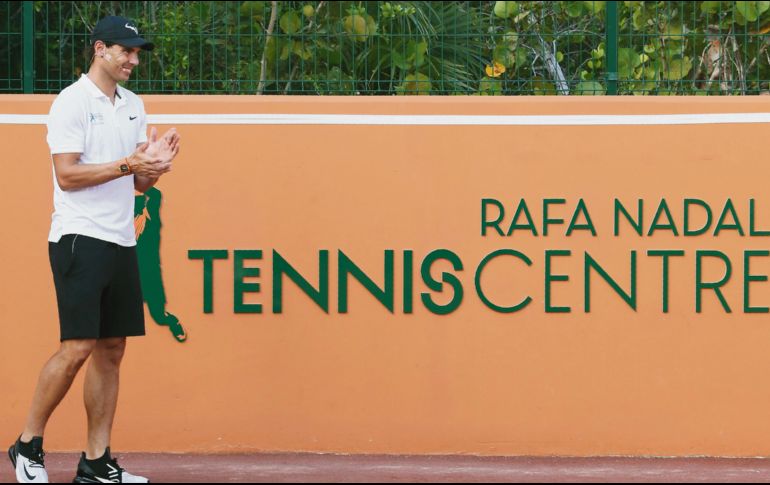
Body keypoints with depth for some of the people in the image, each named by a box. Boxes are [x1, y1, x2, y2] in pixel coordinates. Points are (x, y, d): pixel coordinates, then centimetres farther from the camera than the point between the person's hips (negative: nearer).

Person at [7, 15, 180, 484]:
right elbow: (67, 174, -15)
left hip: (121, 242, 8)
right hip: (79, 239, -8)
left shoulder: (133, 106, 15)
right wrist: (127, 164, -20)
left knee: (111, 350, 5)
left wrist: (155, 166, -5)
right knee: (78, 347, -13)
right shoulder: (72, 102, -8)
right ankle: (29, 445, 1)